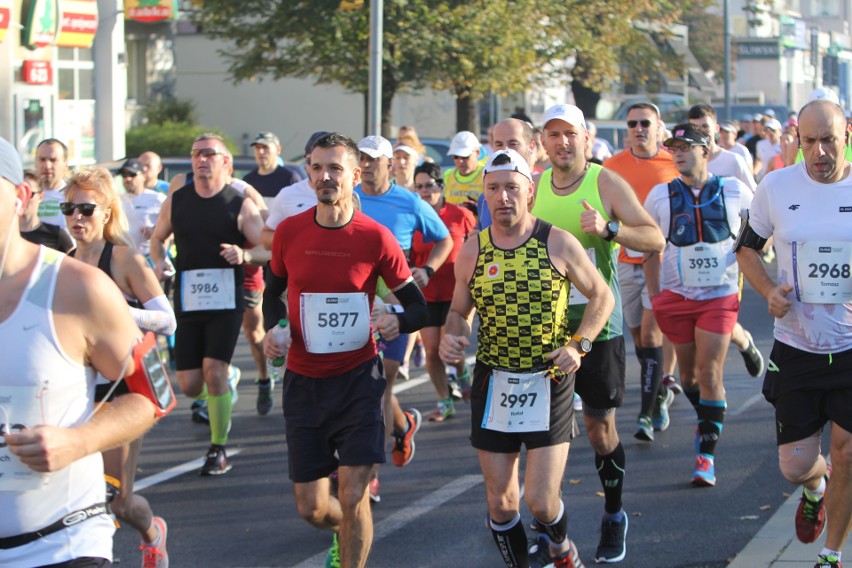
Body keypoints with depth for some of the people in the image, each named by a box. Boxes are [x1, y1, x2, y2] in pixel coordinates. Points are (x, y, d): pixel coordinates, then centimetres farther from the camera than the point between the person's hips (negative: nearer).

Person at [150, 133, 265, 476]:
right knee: (189, 386, 1)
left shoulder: (240, 204, -2)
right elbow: (157, 238, 22)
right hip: (187, 302, 3)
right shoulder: (176, 201, 7)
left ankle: (219, 450, 0)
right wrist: (159, 262, 2)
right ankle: (224, 393, 38)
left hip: (226, 301, -3)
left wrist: (243, 255, -23)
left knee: (214, 372, -14)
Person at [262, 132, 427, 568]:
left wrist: (399, 322, -25)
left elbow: (418, 306, -3)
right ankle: (346, 533, 43)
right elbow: (274, 288, 15)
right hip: (303, 380, 3)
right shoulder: (289, 232, -3)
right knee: (312, 508, 7)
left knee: (352, 497, -14)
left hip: (358, 377, -3)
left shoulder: (375, 238, -10)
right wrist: (269, 329, -3)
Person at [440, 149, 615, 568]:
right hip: (493, 382, 3)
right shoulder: (471, 252, 1)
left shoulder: (558, 244, -7)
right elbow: (459, 310, 15)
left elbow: (602, 296, 4)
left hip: (549, 381, -3)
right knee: (500, 501, 5)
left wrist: (578, 345, -11)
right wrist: (450, 337, -8)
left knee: (541, 501, -7)